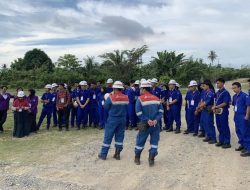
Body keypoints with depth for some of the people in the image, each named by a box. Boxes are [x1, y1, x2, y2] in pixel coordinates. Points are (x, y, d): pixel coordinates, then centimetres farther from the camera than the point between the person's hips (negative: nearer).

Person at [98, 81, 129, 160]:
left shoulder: (111, 97, -15)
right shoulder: (126, 98, -2)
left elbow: (106, 107, -5)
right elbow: (126, 108, 6)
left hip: (112, 119, -4)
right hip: (122, 119, 4)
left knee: (108, 137, 5)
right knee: (120, 136, 12)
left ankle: (103, 154, 13)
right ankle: (117, 154, 17)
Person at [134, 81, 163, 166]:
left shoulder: (140, 99, -8)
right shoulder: (157, 98, 6)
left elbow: (139, 113, -16)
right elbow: (161, 111, -1)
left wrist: (147, 120, -14)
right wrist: (156, 119, -10)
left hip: (145, 124, -2)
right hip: (155, 124, 2)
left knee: (140, 141, 11)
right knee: (154, 141, 10)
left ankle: (137, 159, 23)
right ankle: (151, 159, 8)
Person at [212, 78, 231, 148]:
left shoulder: (225, 92, -12)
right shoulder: (217, 92, 13)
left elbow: (225, 103, -16)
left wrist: (216, 107, -16)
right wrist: (214, 108, -1)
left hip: (223, 112, -8)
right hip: (217, 112, 8)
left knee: (225, 127, -1)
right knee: (219, 127, 13)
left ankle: (227, 143, 7)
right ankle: (221, 141, 24)